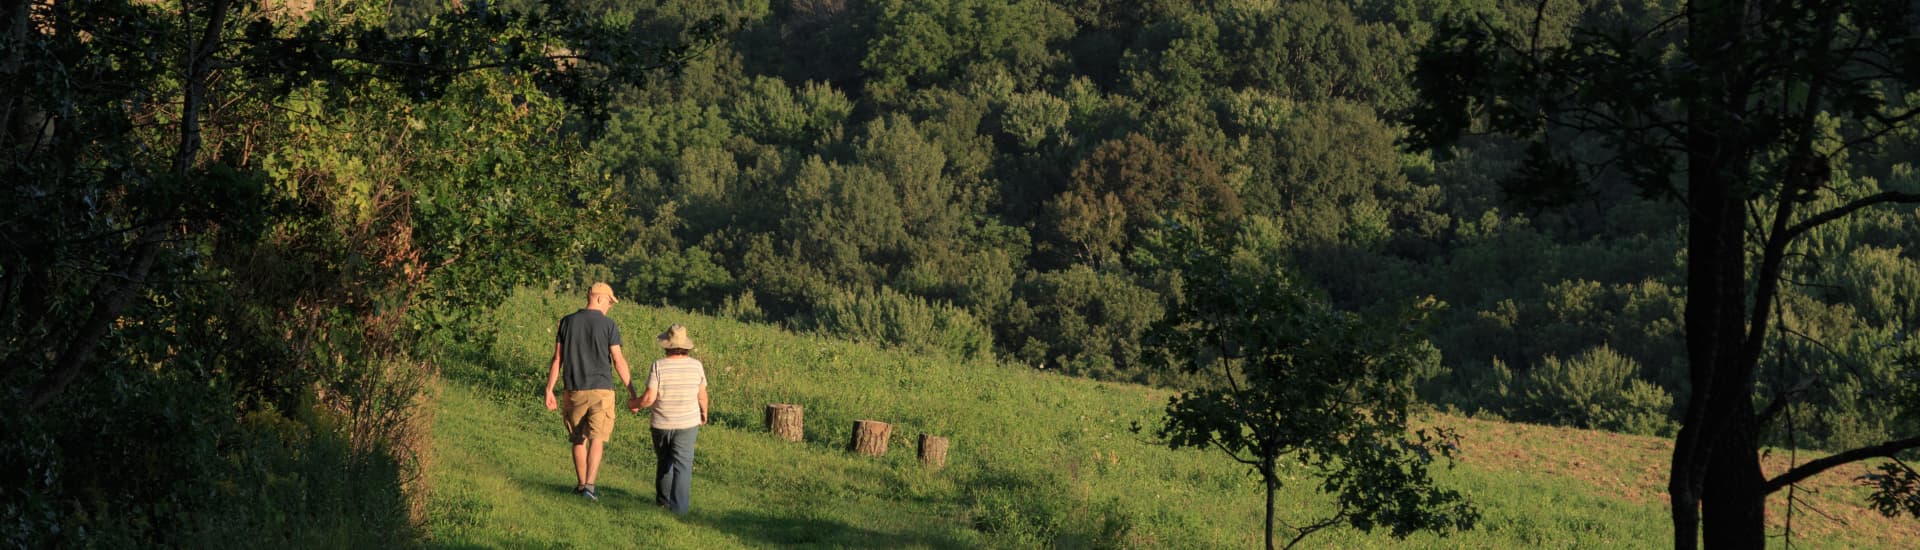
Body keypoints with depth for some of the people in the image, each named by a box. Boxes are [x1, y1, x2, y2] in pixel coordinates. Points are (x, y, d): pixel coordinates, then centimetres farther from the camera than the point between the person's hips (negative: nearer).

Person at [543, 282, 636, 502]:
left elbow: (557, 358, 4)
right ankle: (589, 485, -16)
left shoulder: (567, 322, 4)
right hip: (601, 389, -3)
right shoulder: (608, 325, -6)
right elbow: (618, 361, -7)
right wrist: (631, 391, -1)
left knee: (579, 439, 15)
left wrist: (549, 390, 8)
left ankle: (581, 484, 24)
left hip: (575, 391, 3)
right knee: (597, 439, -4)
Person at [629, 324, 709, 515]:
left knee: (664, 461, 20)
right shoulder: (696, 365, -5)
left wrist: (633, 404, 4)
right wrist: (704, 413, 24)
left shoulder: (659, 366, -13)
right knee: (682, 464, 0)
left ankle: (663, 498, 33)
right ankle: (679, 506, -9)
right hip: (688, 424, 0)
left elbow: (649, 398, -16)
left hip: (661, 424, 0)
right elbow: (702, 395, 4)